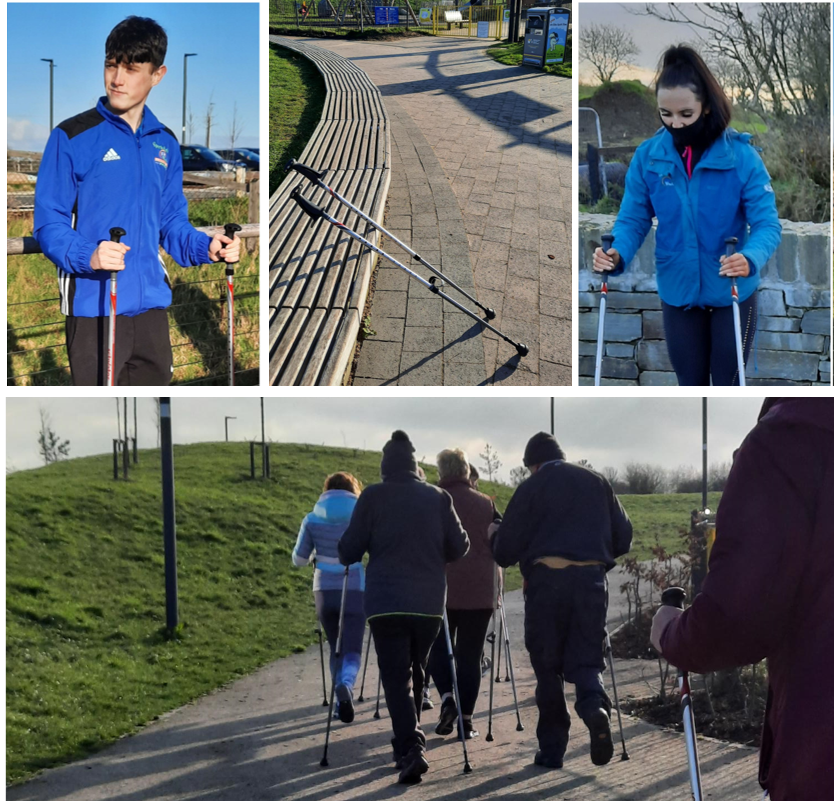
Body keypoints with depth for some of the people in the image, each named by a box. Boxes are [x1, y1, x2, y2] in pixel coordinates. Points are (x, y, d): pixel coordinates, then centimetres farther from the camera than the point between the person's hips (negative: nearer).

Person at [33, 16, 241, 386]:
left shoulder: (165, 144, 13)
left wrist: (206, 247, -2)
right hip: (93, 306, -6)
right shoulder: (73, 137, -6)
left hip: (150, 303, 6)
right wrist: (87, 256, -27)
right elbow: (49, 222, -8)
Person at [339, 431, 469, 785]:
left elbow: (349, 552, -3)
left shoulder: (373, 497, -4)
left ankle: (411, 748, -20)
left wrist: (348, 554, 20)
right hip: (429, 602, 3)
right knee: (415, 672, 21)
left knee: (396, 678, -4)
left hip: (386, 602, -3)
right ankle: (408, 740, 32)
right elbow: (459, 546, 7)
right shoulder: (438, 498, 5)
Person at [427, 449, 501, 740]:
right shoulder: (485, 504, 4)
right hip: (479, 592, 1)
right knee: (470, 654, 7)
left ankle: (447, 697, -12)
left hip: (440, 589, -1)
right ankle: (466, 718, 2)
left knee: (438, 648, 12)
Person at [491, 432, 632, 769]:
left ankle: (552, 748, 7)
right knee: (585, 657, 8)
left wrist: (503, 553, 25)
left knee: (547, 665, 7)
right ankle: (595, 704, -24)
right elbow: (623, 536, 14)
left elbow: (505, 548, 2)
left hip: (547, 580, -2)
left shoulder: (531, 487, 3)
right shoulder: (596, 482, 14)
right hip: (591, 580, 2)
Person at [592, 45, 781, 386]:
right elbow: (633, 218, -4)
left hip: (732, 296, -2)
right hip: (677, 296, 2)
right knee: (690, 386, 15)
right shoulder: (648, 156, -8)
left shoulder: (741, 156, -16)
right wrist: (617, 255, -27)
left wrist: (750, 259, -40)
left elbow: (766, 223, -18)